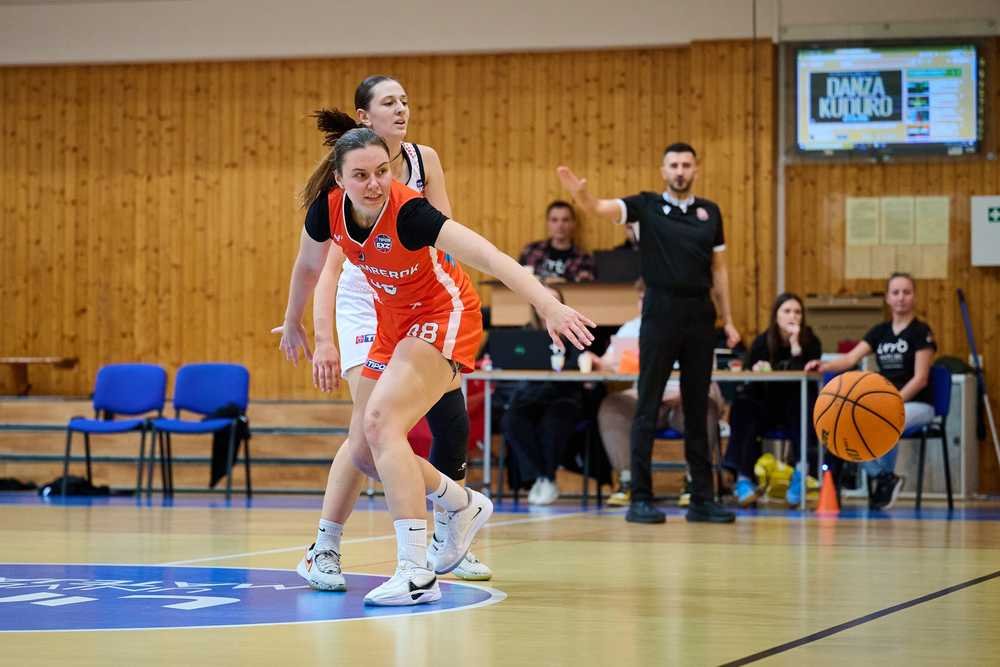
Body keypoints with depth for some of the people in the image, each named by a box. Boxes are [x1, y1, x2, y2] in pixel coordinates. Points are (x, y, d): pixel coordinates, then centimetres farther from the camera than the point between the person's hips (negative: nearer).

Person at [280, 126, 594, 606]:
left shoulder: (408, 212, -31)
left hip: (443, 318, -7)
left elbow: (488, 256, -42)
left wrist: (548, 306, -53)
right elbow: (308, 266, 10)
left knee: (380, 422, -27)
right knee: (363, 453, 7)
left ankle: (417, 573, -28)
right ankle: (464, 505, 33)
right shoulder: (328, 208, -13)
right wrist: (294, 324, 24)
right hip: (393, 324, 7)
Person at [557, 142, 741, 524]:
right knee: (648, 408, -2)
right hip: (661, 311, -3)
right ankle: (640, 499, 1)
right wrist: (579, 193, -38)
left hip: (700, 313, 4)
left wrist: (728, 319, 10)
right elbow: (600, 208, -16)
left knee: (697, 409, 8)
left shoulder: (710, 212, 11)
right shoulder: (647, 206, 0)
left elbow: (719, 269, 15)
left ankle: (702, 499, 13)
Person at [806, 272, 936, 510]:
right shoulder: (880, 331, 11)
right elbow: (851, 359, -1)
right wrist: (824, 366, -21)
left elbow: (920, 378, -12)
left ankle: (886, 477, -10)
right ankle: (884, 479, -6)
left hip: (916, 404, -5)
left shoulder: (921, 332, -5)